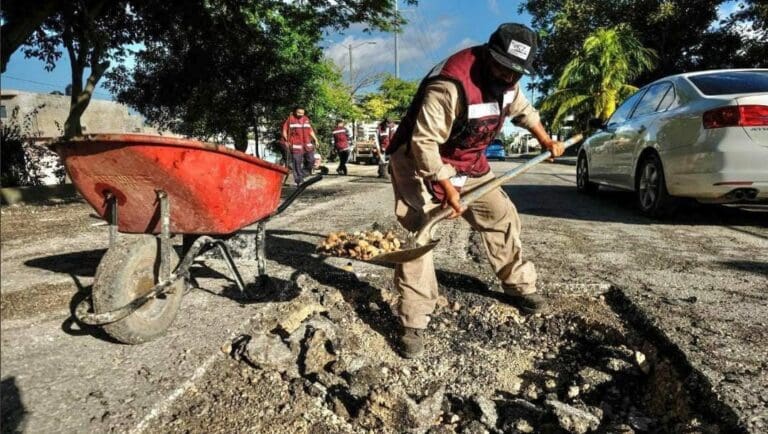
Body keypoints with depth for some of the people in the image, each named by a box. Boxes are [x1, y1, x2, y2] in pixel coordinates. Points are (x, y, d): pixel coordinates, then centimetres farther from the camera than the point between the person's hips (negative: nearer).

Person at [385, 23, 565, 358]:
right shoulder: (450, 84, -33)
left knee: (501, 216, 9)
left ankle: (519, 286, 29)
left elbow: (522, 110, 19)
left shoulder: (506, 79, -4)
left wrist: (547, 142, 25)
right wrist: (448, 188, -28)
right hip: (421, 161, -8)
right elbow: (424, 142, -32)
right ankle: (413, 324, -9)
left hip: (469, 162, 8)